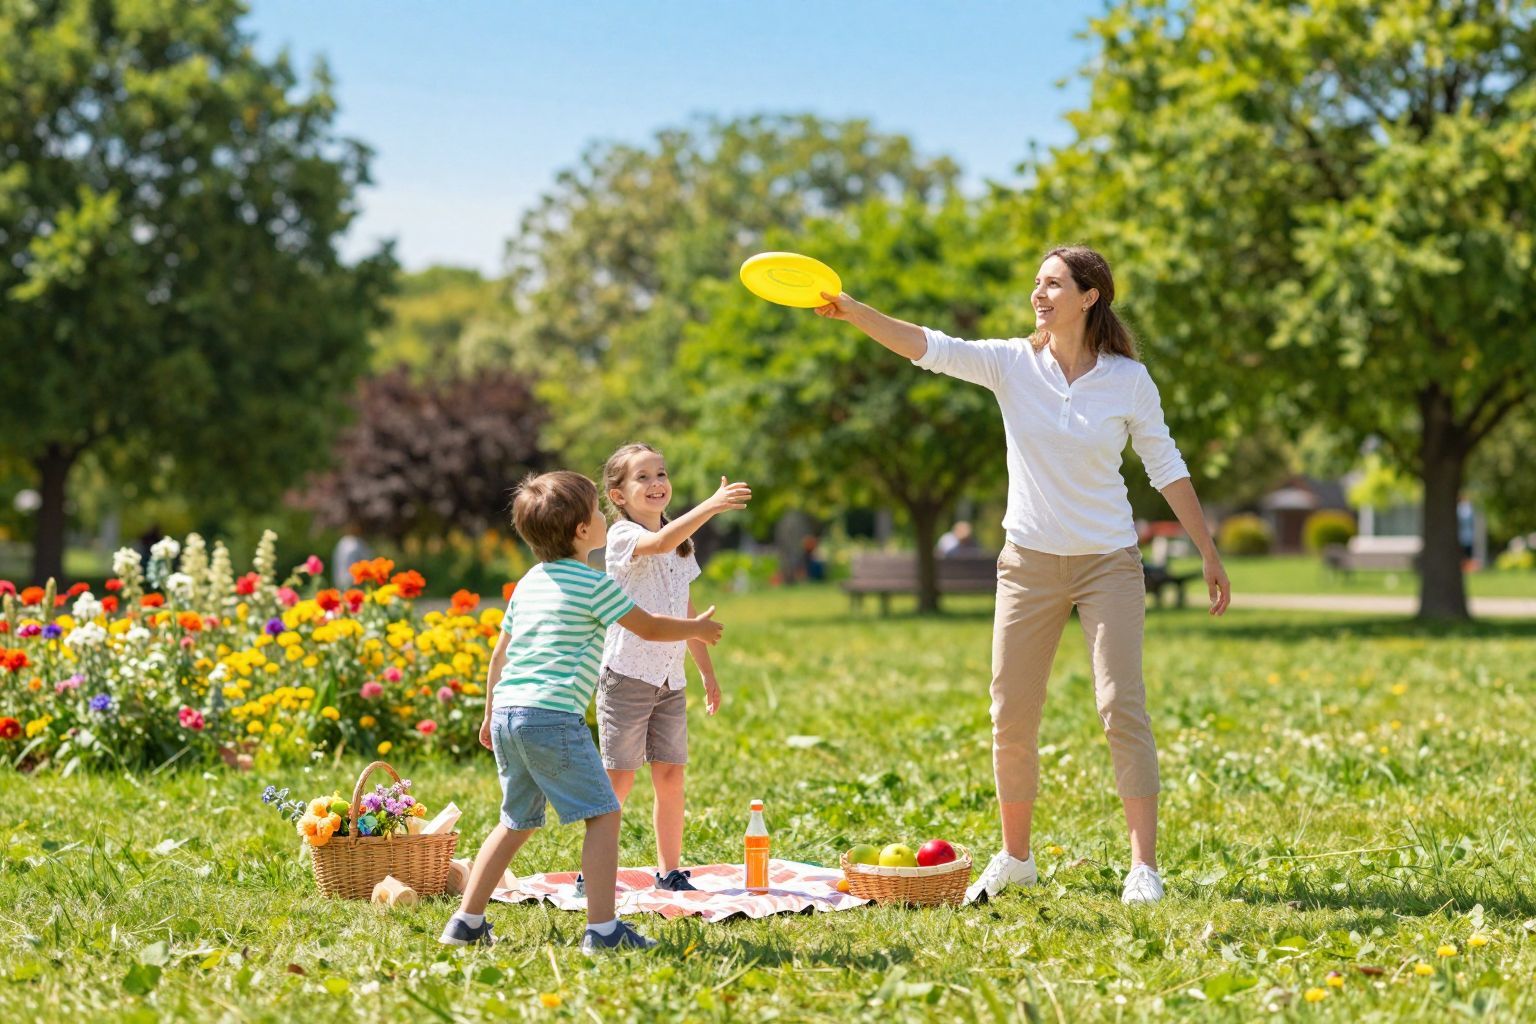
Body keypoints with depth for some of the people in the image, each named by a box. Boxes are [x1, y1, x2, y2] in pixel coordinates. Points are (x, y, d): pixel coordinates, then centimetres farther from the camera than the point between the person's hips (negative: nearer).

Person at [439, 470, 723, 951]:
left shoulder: (528, 583, 18)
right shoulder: (595, 584, -4)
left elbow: (500, 652, 25)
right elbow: (649, 627, 5)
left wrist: (491, 713, 34)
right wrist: (696, 628, 23)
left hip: (507, 711, 8)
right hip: (553, 714, -8)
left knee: (517, 820, 19)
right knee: (602, 815, -3)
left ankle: (466, 921, 18)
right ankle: (602, 928, -9)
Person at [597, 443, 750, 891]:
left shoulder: (682, 546, 13)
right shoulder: (622, 536, -11)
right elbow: (661, 542, -35)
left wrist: (708, 672, 22)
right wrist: (711, 505, -46)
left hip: (670, 681, 6)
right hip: (626, 675, -6)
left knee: (671, 775, 6)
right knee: (620, 778, -3)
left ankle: (670, 871, 16)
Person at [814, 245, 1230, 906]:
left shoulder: (1129, 380, -5)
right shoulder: (1013, 364, -4)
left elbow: (1166, 469, 4)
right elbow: (929, 348, -18)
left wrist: (1209, 554, 5)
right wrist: (853, 312, -34)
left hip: (1108, 562, -2)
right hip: (1029, 561, 2)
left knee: (1122, 707, -9)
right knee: (1011, 716, 5)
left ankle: (1144, 867, -4)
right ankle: (1014, 858, 20)